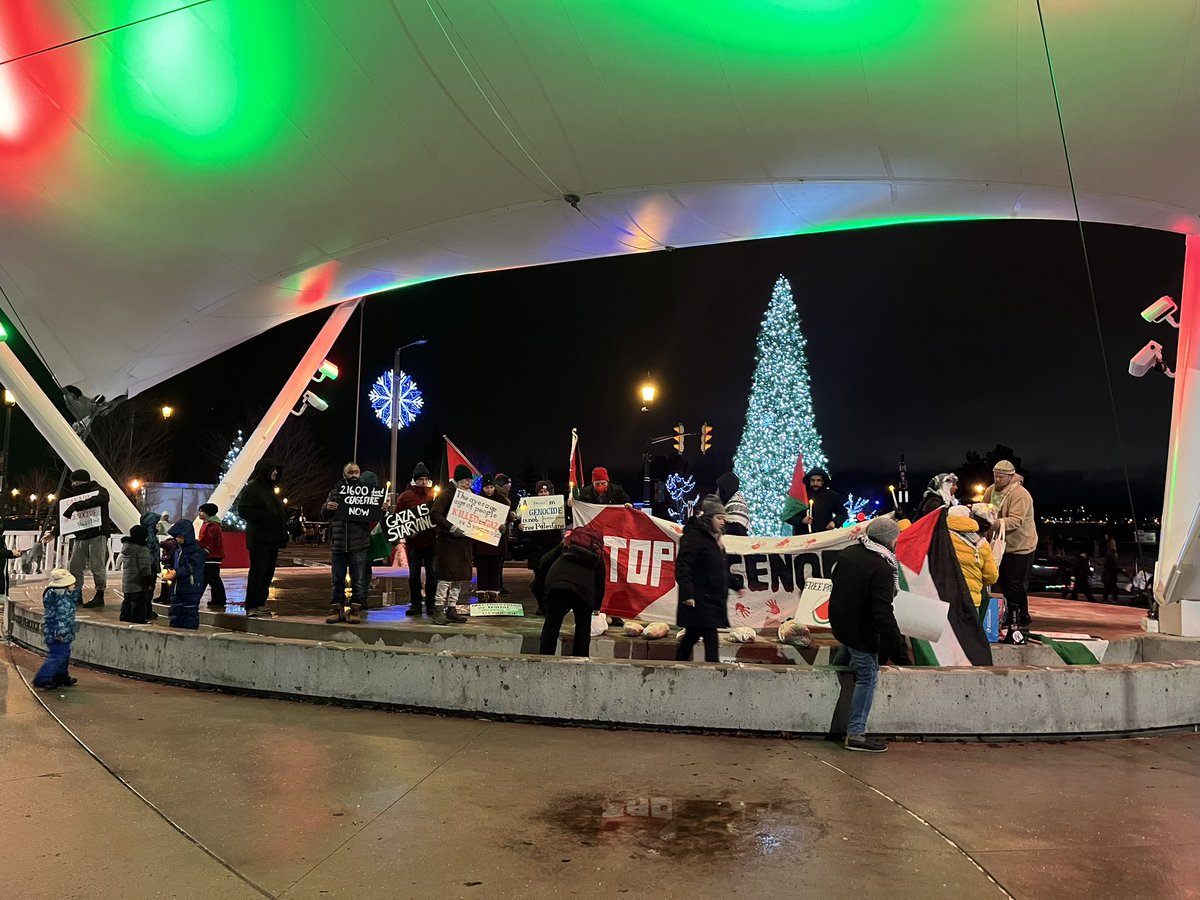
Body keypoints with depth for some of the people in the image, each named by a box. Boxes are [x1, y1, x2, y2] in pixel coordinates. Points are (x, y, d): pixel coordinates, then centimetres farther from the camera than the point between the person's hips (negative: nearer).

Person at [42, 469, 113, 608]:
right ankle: (76, 595, 15)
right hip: (80, 537, 8)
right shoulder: (75, 494, 22)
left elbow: (98, 500, -27)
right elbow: (64, 515, 25)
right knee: (74, 567, 6)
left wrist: (76, 506, -29)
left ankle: (99, 596, -1)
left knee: (97, 567, -7)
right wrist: (53, 532, 18)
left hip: (97, 535, -8)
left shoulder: (98, 491, -1)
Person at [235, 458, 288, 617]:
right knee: (257, 572, -7)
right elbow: (243, 510, -17)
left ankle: (260, 604, 16)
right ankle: (252, 607, -3)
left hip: (272, 538, 9)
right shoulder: (251, 488, -6)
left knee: (268, 573, 9)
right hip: (259, 539, -9)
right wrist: (267, 516, -22)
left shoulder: (270, 489, 21)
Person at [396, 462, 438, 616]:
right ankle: (415, 604, 14)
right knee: (414, 574, 6)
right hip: (413, 541, 0)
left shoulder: (435, 495, 3)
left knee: (432, 573, 3)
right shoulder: (405, 497, 3)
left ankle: (430, 603, 13)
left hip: (432, 540, 0)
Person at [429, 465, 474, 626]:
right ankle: (439, 609, -2)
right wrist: (451, 527, -24)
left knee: (460, 576, 9)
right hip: (449, 541, -8)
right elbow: (434, 514, -18)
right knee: (446, 576, -8)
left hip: (464, 541, 8)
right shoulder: (448, 494, -7)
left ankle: (451, 609, 18)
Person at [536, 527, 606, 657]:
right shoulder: (598, 555, 31)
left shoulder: (566, 543, 31)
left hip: (556, 583, 0)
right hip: (583, 587, 0)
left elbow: (545, 561, 18)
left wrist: (545, 581, 29)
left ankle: (544, 656, 9)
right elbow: (600, 584, 31)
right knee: (583, 625, 19)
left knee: (552, 622, 9)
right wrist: (596, 607, 42)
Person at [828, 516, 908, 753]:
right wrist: (899, 652, -25)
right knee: (867, 678, 4)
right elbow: (884, 615, -30)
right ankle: (856, 734, 8)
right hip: (861, 633, -8)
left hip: (838, 623, 8)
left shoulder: (848, 553, -1)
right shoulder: (882, 569, -26)